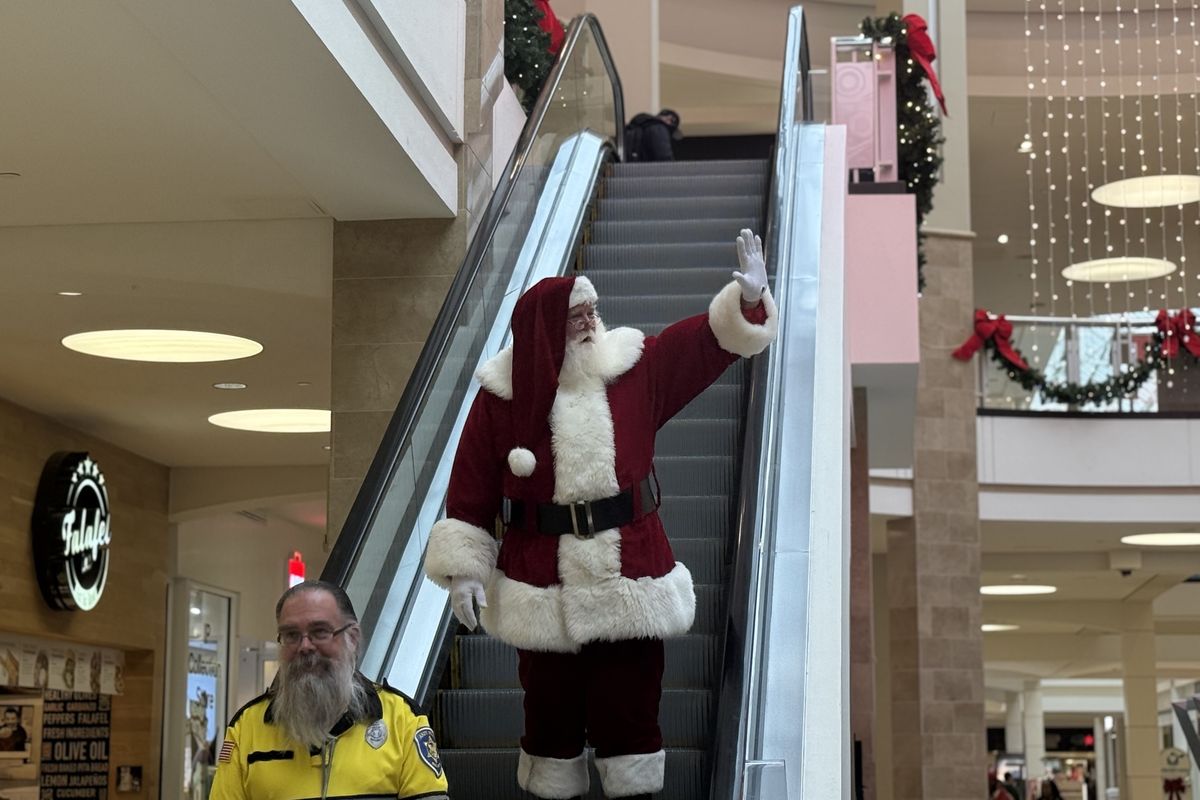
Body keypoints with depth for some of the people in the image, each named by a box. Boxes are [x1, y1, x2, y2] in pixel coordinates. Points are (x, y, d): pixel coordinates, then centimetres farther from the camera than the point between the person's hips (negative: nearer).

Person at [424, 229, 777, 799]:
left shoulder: (634, 369, 0)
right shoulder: (500, 396, -5)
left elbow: (705, 340, -4)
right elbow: (470, 492, -3)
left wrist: (747, 297, -21)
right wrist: (463, 568, -6)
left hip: (630, 580, 1)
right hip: (543, 591, -1)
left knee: (630, 706, 7)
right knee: (551, 709, 10)